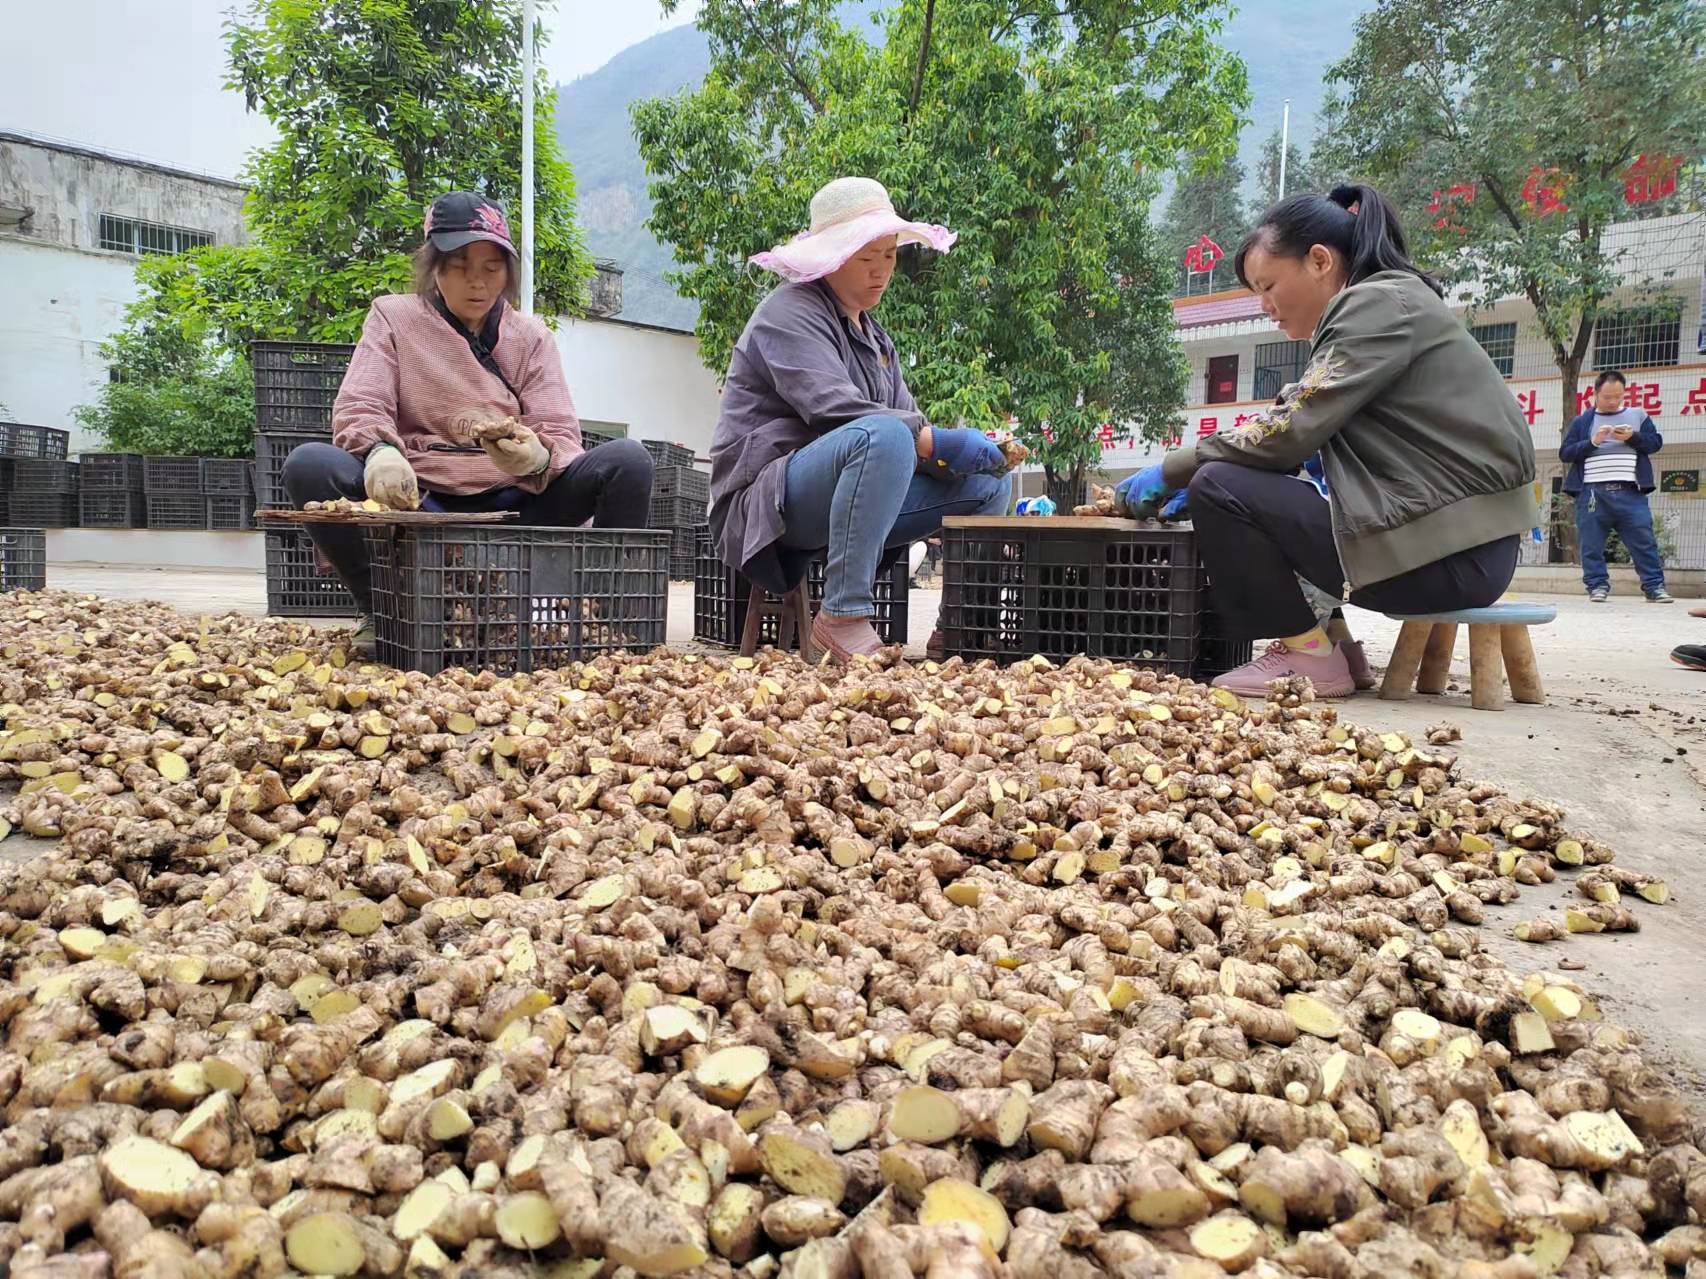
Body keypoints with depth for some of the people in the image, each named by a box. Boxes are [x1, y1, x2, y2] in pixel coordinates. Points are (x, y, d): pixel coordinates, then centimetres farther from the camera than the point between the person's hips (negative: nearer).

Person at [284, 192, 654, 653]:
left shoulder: (531, 336, 12)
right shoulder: (393, 317, 10)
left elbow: (560, 434, 1)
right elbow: (359, 407, -3)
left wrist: (539, 457, -26)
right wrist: (380, 451, -29)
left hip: (511, 503, 1)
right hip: (417, 502, 0)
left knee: (628, 460, -21)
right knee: (309, 464, -27)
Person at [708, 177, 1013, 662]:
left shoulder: (874, 337, 22)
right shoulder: (790, 314, -6)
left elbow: (910, 421, 13)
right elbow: (834, 410, -22)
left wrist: (972, 448, -8)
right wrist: (939, 443, -26)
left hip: (844, 502, 8)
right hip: (767, 502, -8)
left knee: (988, 482, -2)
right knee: (883, 436, -37)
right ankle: (843, 617, -35)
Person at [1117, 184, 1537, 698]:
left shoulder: (1378, 303, -10)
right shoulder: (1378, 307, 19)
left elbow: (1291, 429, -18)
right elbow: (1300, 425, 14)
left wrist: (1172, 470, -7)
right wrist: (1189, 470, 5)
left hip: (1451, 551, -10)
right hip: (1461, 537, 10)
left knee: (1220, 489, -13)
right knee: (1249, 480, 19)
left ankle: (1309, 655, -4)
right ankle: (1324, 638, 14)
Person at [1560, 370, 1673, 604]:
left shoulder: (1638, 416, 15)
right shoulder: (1582, 422, 11)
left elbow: (1656, 442, 10)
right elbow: (1564, 453, 4)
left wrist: (1633, 437, -8)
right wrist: (1592, 442, -10)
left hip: (1630, 492, 1)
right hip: (1592, 493, 0)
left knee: (1644, 542, -2)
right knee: (1592, 545, 0)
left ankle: (1654, 587, 4)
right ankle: (1598, 586, 9)